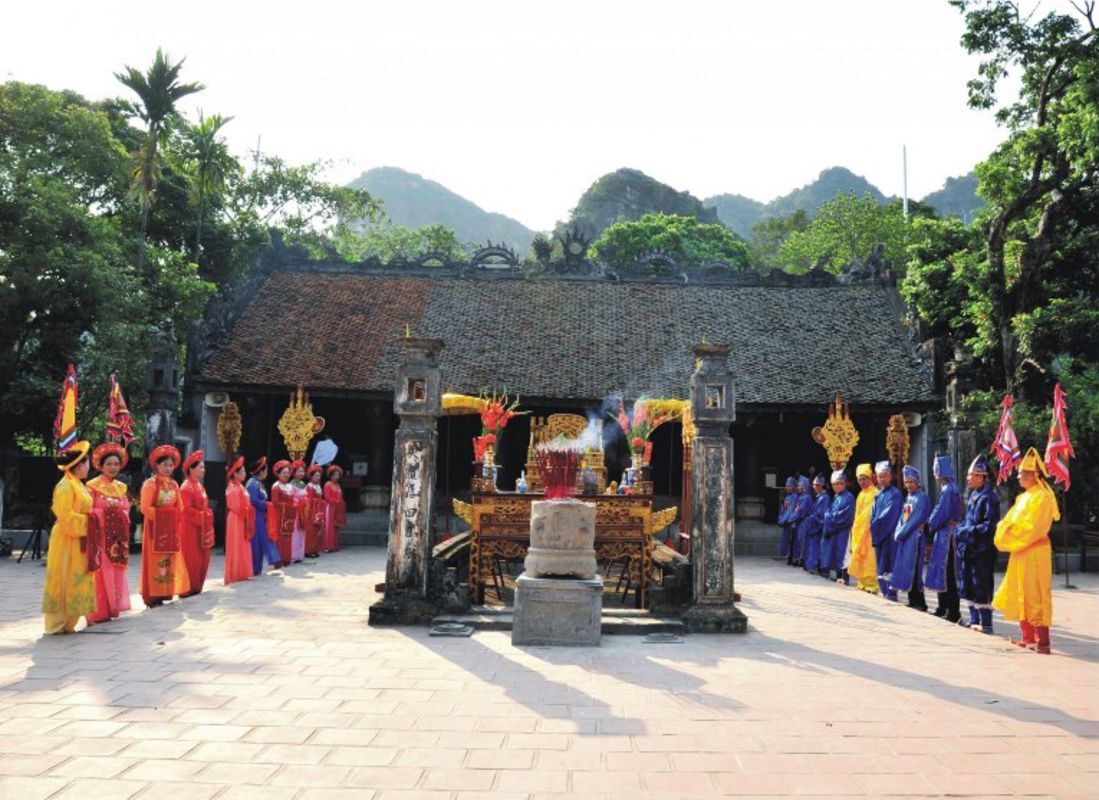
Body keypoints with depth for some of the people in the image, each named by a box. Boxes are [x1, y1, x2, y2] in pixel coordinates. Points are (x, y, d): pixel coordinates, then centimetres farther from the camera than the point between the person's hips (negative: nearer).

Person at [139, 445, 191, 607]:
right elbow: (145, 508, -16)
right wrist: (160, 515, -15)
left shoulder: (173, 484, 11)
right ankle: (153, 596, 0)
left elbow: (179, 507, 12)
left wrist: (173, 517, -4)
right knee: (155, 562, -4)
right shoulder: (150, 484, -8)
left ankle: (165, 592, 13)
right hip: (155, 527, -6)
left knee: (170, 561, 7)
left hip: (171, 528, 6)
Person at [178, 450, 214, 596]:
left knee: (202, 558, 11)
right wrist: (202, 517, -17)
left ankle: (196, 587, 18)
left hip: (202, 527, 9)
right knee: (191, 558, -5)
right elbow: (186, 509, -21)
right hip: (191, 528, -9)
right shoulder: (186, 487, -14)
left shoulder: (199, 486, 14)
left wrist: (208, 517, 5)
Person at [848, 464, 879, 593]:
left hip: (869, 531, -9)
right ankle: (863, 583, 17)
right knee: (859, 559, 10)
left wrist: (872, 526, -21)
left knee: (869, 559, -9)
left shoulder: (875, 493, -10)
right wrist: (854, 529, 16)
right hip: (858, 530, 9)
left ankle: (871, 585, -7)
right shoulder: (861, 494, 17)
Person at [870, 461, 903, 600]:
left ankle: (891, 592, -4)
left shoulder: (895, 494, -8)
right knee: (881, 563, 10)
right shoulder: (878, 494, 16)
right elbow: (873, 514, 15)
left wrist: (875, 525, -10)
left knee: (888, 564, -7)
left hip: (889, 533, -7)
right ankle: (884, 590, 16)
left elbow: (889, 514, -15)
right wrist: (874, 527, -1)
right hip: (878, 534, 7)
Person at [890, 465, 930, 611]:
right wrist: (898, 533, 2)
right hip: (904, 538, 8)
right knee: (905, 569, 8)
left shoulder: (922, 497, -8)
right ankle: (913, 601, 15)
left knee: (912, 569, -8)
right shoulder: (908, 498, 17)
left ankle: (919, 603, -2)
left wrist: (902, 533, -14)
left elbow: (917, 519, -15)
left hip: (915, 538, -8)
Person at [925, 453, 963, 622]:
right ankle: (943, 607, 24)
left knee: (947, 572, -4)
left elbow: (941, 513, -18)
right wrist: (932, 523, 6)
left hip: (947, 534, -10)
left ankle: (953, 611, 1)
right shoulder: (947, 488, 11)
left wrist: (931, 525, -3)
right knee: (943, 571, 15)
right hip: (944, 534, 10)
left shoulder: (948, 490, -18)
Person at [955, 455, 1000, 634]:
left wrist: (969, 531, -19)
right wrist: (960, 530, 4)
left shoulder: (988, 497, -14)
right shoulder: (973, 495, 12)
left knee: (981, 585, -3)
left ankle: (986, 623, 5)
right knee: (970, 585, 13)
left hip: (982, 549, -9)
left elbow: (989, 525, -19)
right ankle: (974, 620, 23)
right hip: (969, 547, 9)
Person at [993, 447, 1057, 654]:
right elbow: (1010, 521, 16)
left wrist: (1010, 539, -12)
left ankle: (1042, 642, -2)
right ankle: (1028, 637, 21)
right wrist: (1004, 532, -2)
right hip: (1020, 553, 9)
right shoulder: (1024, 497, 14)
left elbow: (1031, 528, -20)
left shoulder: (1042, 497, -14)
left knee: (1035, 596, -6)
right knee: (1020, 596, 13)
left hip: (1034, 553, -9)